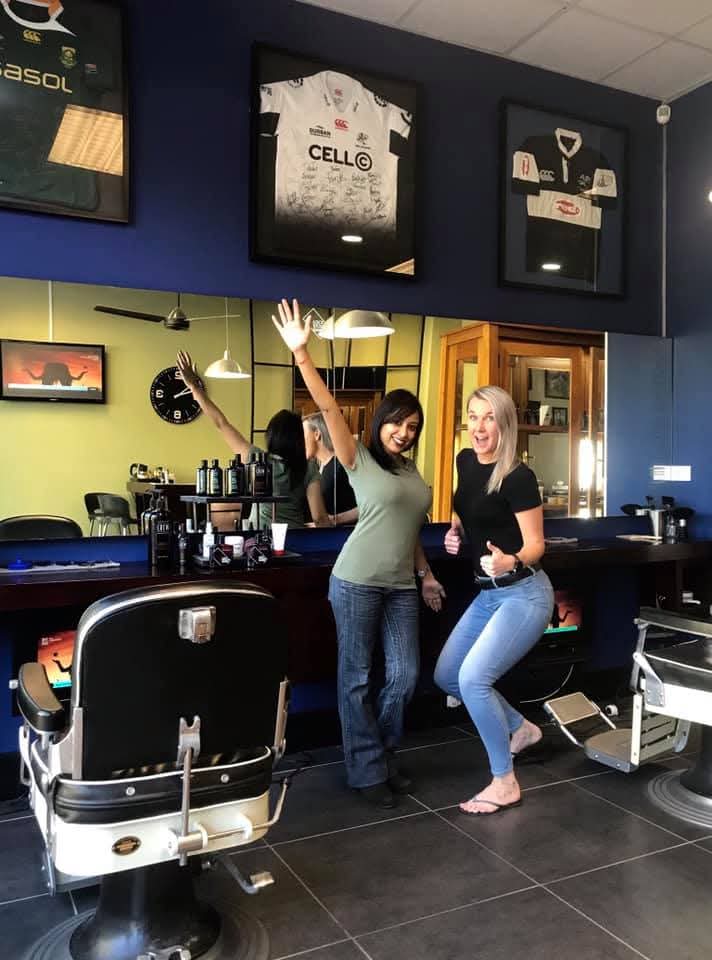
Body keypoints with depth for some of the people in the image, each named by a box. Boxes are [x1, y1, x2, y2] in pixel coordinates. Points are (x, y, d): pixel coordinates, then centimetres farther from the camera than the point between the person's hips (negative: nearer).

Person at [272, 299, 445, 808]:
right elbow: (329, 408, -15)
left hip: (401, 586, 6)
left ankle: (383, 756, 28)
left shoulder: (411, 470, 13)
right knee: (358, 677, 4)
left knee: (405, 675, 7)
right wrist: (301, 353, -24)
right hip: (357, 582, -6)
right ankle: (367, 771, 17)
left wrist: (426, 575, 16)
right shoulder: (359, 460, -4)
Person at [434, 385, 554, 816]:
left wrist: (511, 562, -37)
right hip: (487, 594, 9)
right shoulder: (466, 461, 4)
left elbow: (536, 545, -16)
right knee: (446, 676, 12)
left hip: (523, 594, -9)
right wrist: (456, 530, 3)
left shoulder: (518, 477, -19)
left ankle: (505, 784, 1)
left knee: (473, 678, -18)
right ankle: (521, 728, 32)